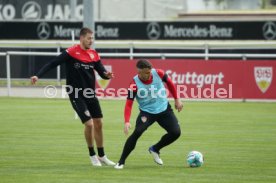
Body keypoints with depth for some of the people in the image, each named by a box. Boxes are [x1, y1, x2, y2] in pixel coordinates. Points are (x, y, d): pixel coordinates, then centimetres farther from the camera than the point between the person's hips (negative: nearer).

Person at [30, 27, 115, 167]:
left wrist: (106, 75, -17)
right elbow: (53, 63, -17)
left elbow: (102, 72, 8)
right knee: (89, 124, -11)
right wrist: (38, 76, -28)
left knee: (98, 124, 9)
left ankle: (101, 156, 24)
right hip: (76, 95, -6)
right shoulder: (71, 52, -13)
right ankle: (92, 156, 8)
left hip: (90, 94, 6)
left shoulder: (94, 54, 4)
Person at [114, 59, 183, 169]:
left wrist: (176, 100, 11)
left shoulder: (158, 73, -14)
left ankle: (155, 149, 19)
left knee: (176, 132, -9)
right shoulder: (135, 84, -22)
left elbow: (169, 83, 6)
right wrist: (127, 122, -34)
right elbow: (129, 103, -22)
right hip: (147, 112, -4)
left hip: (164, 109, 4)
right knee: (137, 132, -26)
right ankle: (121, 162, -15)